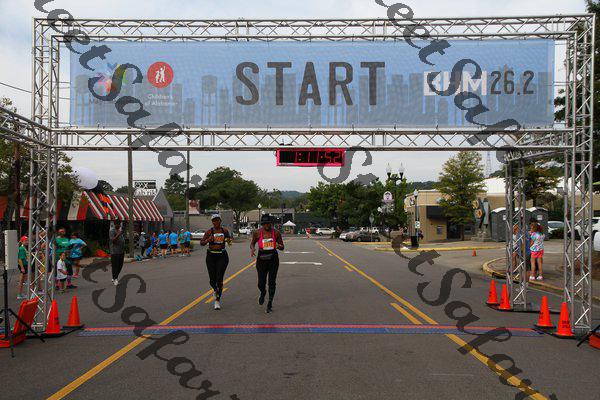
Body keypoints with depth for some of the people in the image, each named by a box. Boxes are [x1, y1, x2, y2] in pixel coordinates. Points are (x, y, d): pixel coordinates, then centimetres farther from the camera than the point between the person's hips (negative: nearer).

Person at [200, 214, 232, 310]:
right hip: (211, 256, 0)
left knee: (219, 279, -11)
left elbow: (229, 238, 22)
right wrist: (208, 240, -25)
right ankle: (216, 291, 40)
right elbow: (201, 243, -5)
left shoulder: (224, 230, 4)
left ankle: (217, 300, -3)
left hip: (222, 256, 0)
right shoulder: (209, 232, -2)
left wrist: (229, 240, -1)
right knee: (212, 280, 5)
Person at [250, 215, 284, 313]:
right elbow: (252, 243, 13)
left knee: (272, 282, -3)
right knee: (261, 283, 2)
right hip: (261, 259, 1)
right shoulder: (257, 233, -4)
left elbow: (282, 247, 4)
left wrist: (278, 246, -19)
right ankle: (263, 293, 39)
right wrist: (252, 249, -8)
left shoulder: (276, 233, -5)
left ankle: (270, 303, 12)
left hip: (273, 259, -1)